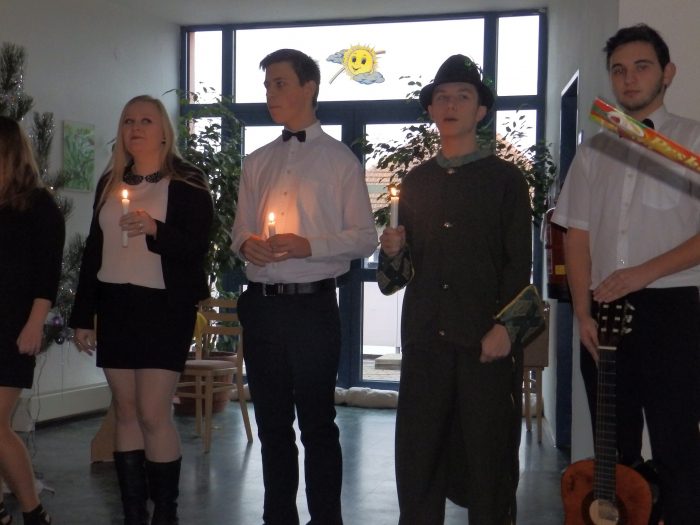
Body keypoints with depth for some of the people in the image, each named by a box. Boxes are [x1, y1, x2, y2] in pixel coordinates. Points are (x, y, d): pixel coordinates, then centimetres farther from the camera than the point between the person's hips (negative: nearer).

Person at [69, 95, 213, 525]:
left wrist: (154, 228, -24)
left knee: (153, 413, -9)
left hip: (164, 308, -5)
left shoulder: (187, 183, -1)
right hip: (115, 307, 5)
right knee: (126, 412, 6)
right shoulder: (109, 183, 14)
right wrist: (83, 316, 12)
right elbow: (94, 250, 15)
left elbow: (197, 246, -7)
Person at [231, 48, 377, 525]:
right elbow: (240, 231, 17)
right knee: (272, 422, 13)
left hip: (312, 305, -5)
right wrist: (247, 244, -6)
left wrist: (308, 245, -16)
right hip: (261, 304, 5)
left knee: (317, 422, 1)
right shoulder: (257, 162, 15)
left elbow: (365, 237, -3)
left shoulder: (340, 159, 0)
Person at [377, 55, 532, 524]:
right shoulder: (415, 181, 16)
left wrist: (504, 327, -11)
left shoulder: (506, 180, 5)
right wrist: (394, 253, -5)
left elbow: (519, 265, 0)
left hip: (487, 343, -3)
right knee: (417, 454, 4)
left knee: (488, 455, 1)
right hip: (425, 340, 3)